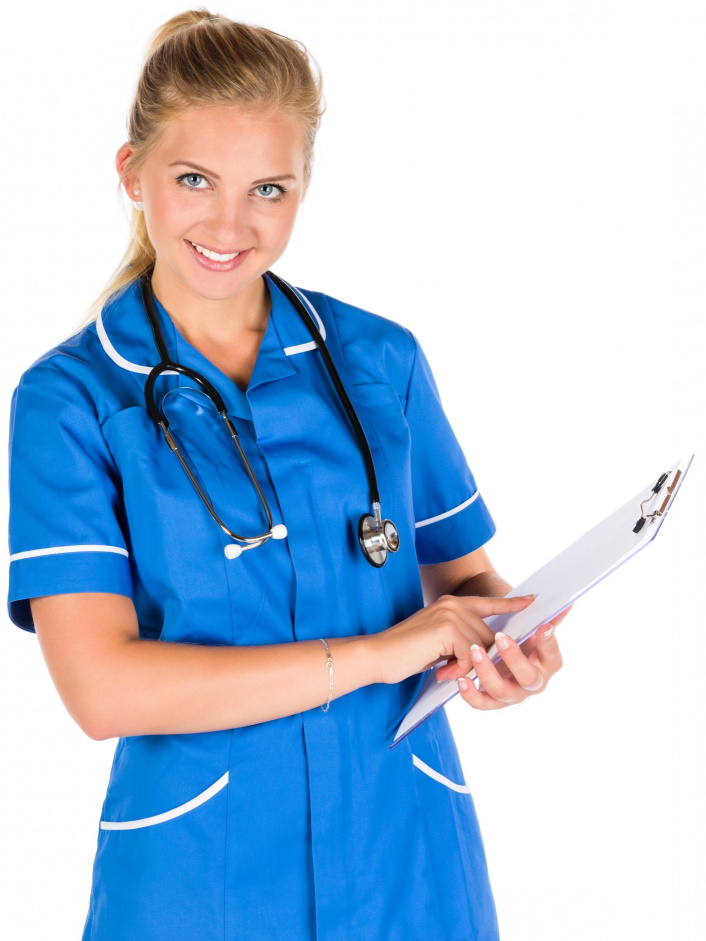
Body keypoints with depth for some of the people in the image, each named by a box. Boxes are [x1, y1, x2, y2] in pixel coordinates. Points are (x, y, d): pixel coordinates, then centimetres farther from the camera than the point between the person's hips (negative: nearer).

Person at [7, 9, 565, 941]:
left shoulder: (382, 360, 2)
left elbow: (461, 573, 11)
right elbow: (104, 688, -16)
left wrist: (511, 646, -12)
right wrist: (373, 655, -18)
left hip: (409, 863, 3)